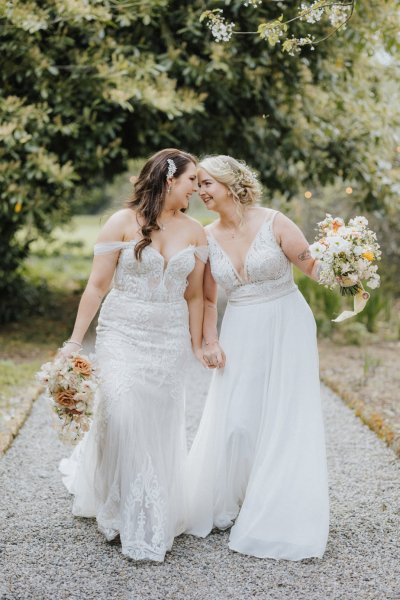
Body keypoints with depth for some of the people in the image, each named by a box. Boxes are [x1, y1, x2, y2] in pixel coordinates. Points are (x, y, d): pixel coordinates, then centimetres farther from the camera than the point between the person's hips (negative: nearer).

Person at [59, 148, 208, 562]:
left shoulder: (194, 231, 6)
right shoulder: (123, 222, -5)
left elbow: (194, 294, 11)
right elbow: (97, 285, -4)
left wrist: (197, 345, 13)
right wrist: (74, 341, -5)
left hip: (170, 340, 3)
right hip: (123, 335, -3)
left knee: (161, 427, 4)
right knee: (122, 415, -14)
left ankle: (156, 515, 22)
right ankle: (133, 522, 5)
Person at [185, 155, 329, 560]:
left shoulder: (273, 223, -10)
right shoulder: (207, 237, 2)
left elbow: (312, 264, -10)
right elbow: (207, 299, 10)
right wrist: (210, 341, 0)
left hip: (286, 328, -3)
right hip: (240, 335, 3)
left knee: (283, 421, 2)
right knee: (232, 423, 4)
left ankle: (280, 520, 16)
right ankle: (223, 506, 25)